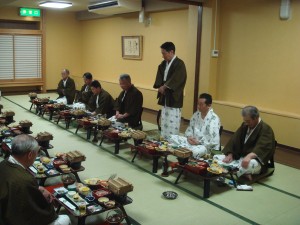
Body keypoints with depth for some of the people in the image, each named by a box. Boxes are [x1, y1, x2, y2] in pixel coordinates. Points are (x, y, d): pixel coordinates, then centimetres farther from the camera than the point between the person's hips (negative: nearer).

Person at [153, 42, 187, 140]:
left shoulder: (179, 64, -12)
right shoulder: (163, 64, 11)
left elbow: (176, 80, -20)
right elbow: (159, 78, 10)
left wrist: (164, 87, -14)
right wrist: (160, 87, -8)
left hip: (174, 98, -8)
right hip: (165, 97, 8)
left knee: (172, 124, -6)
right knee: (164, 122, 14)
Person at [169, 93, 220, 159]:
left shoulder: (214, 119, -17)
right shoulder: (197, 114, 6)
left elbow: (213, 140, -22)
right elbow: (190, 128, 16)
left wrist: (199, 142, -19)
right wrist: (189, 137, -5)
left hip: (207, 146, -7)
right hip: (193, 141, 7)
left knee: (195, 151, -41)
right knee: (173, 138, -7)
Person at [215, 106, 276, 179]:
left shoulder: (266, 129, -11)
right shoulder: (244, 125, 11)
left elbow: (262, 147, -28)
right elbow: (235, 140, 10)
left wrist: (249, 156, -47)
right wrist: (230, 155, -8)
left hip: (256, 161, -8)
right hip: (239, 157, 8)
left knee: (252, 164, -45)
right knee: (217, 158, -11)